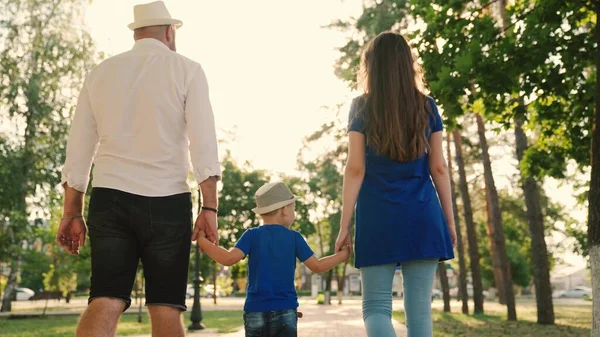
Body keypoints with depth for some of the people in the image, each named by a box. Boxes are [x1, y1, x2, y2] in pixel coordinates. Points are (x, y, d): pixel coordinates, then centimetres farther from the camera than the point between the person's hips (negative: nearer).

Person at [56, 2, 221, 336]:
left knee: (105, 303, 1)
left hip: (109, 199, 3)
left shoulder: (101, 72, 14)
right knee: (166, 309, 5)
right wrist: (210, 209, -6)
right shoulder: (187, 70, 4)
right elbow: (204, 143, -6)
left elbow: (78, 149, 12)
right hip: (167, 201, -2)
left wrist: (72, 214, 16)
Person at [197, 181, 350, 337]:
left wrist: (202, 240, -1)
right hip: (286, 310, 0)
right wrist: (343, 254, 16)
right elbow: (317, 266, 1)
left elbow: (229, 258, -13)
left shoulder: (252, 235, -1)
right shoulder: (294, 237, 1)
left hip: (255, 310, 0)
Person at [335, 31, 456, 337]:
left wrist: (344, 225, 0)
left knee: (375, 306, 4)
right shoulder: (426, 107, 7)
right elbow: (438, 168, 6)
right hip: (422, 217, 2)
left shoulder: (361, 108, 1)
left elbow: (355, 170, -4)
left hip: (378, 217, -2)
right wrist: (449, 220, 13)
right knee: (419, 308, 6)